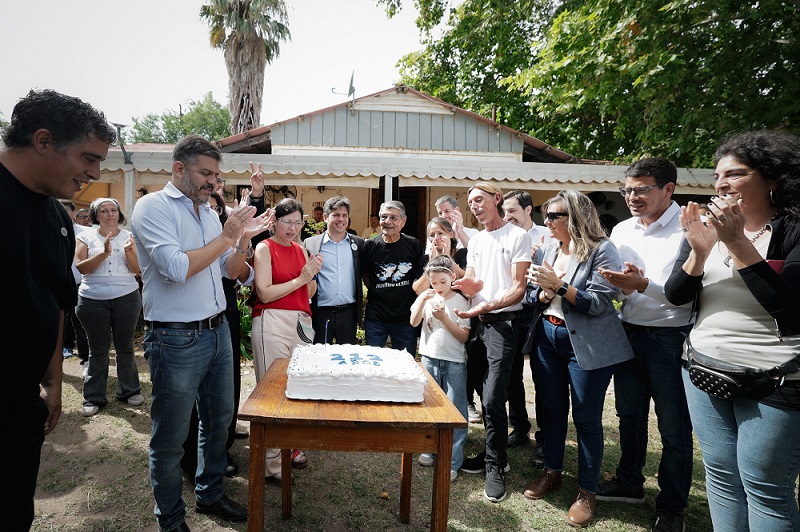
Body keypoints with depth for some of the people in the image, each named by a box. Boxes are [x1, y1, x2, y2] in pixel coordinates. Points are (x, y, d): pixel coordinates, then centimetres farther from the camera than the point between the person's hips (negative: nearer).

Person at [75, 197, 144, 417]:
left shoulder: (128, 236, 4)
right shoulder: (86, 236, 1)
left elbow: (136, 269, -2)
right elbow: (81, 267, -10)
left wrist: (129, 251, -20)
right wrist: (104, 253, -23)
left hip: (127, 298, 1)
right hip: (93, 300, -1)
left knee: (125, 347, 10)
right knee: (98, 349, 6)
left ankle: (129, 390, 23)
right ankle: (94, 398, 17)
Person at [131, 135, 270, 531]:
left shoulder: (210, 212, 11)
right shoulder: (154, 206, -11)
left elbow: (230, 272, 12)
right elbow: (177, 268, -23)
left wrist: (243, 239, -5)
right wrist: (226, 236, -16)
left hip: (217, 331, 7)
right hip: (176, 339, -7)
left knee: (219, 420, 19)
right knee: (170, 438, 7)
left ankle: (210, 494, 39)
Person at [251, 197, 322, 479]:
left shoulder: (301, 249, 15)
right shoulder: (264, 248, -2)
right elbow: (265, 294, -11)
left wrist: (313, 275, -2)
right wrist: (300, 278, -12)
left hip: (301, 322, 6)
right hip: (272, 321, -6)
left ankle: (293, 445, 24)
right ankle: (272, 460, 6)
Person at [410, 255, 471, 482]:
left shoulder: (461, 301, -5)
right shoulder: (427, 297, 4)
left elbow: (464, 336, -8)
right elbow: (414, 322, -6)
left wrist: (445, 318, -18)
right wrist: (423, 299, -16)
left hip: (454, 362, -3)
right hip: (430, 358, 3)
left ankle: (452, 462, 7)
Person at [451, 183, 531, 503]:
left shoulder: (517, 236, -5)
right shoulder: (475, 241, 17)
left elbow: (518, 288, -11)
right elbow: (471, 282, 15)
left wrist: (486, 306, -24)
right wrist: (467, 286, -10)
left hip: (502, 321, -7)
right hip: (477, 321, 7)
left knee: (493, 399, -10)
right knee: (486, 395, 13)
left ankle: (495, 467, 6)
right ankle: (492, 455, 27)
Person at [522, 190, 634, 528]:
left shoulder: (601, 250, -12)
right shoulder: (551, 249, 8)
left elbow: (598, 303, -19)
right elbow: (533, 298, 9)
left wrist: (559, 286, -24)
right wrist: (543, 292, -13)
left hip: (586, 345, -6)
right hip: (547, 338, 7)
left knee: (586, 417, 4)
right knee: (551, 409, 16)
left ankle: (587, 491, 19)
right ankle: (552, 472, 34)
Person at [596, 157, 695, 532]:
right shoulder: (622, 231, 6)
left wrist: (643, 284, -30)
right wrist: (622, 284, -9)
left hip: (671, 338, -6)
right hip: (629, 333, 6)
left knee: (674, 428, 8)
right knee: (629, 415, 19)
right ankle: (629, 483, 39)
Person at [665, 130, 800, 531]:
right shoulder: (706, 228, 7)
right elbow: (675, 295, 1)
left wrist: (737, 243, -22)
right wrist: (699, 251, -16)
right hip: (704, 371, 5)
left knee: (764, 487, 3)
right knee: (720, 475, 12)